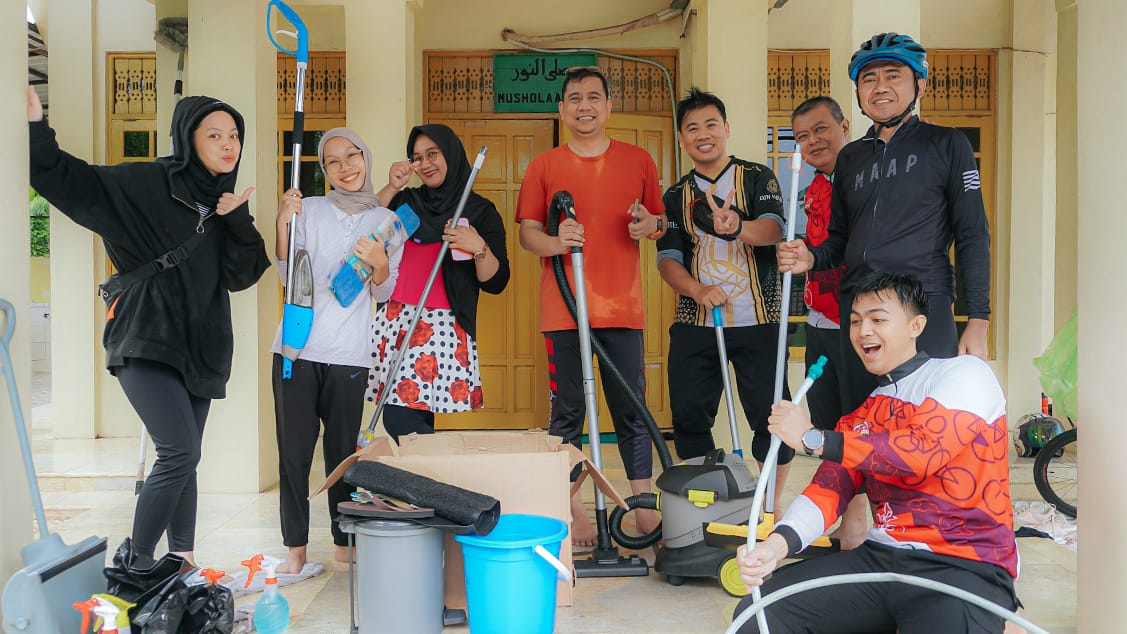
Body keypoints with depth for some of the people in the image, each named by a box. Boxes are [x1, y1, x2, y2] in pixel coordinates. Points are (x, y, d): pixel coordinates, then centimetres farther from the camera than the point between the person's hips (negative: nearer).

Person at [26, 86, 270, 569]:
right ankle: (136, 566, -2)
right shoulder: (147, 184, -5)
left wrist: (238, 222, -8)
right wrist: (37, 127, -27)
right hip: (146, 342, -6)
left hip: (197, 348, 6)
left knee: (183, 458, 11)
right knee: (180, 452, -16)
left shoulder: (224, 204, 12)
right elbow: (71, 182, -14)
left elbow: (242, 275, 5)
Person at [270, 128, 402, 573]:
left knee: (343, 451, 5)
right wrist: (283, 224, -17)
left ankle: (344, 542, 18)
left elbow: (383, 295, 3)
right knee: (294, 450, 1)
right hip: (297, 348, 0)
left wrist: (379, 264, -18)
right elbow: (288, 276, -2)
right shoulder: (309, 209, 5)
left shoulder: (386, 220, 8)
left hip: (349, 355, 0)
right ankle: (296, 546, 11)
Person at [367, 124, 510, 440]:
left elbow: (495, 282, -2)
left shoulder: (480, 212, 5)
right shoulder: (406, 200, 15)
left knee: (401, 419, -13)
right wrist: (391, 188, -6)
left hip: (441, 326, -4)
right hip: (393, 319, 4)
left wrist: (479, 247, -19)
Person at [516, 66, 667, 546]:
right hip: (563, 310, 0)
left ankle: (645, 507, 14)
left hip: (622, 308, 1)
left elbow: (660, 222, 17)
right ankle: (574, 514, 11)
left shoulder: (638, 160, 11)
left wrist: (649, 225, -6)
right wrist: (554, 243, -16)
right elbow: (526, 232, 5)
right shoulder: (543, 167, 8)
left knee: (632, 411, 4)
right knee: (567, 413, 2)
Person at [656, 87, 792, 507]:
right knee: (689, 417, 2)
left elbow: (774, 228, -13)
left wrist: (737, 228, -37)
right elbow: (668, 257, 4)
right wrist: (697, 290, -17)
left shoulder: (757, 178, 5)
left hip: (757, 322, -3)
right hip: (695, 323, 3)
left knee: (772, 416, -4)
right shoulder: (676, 196, 14)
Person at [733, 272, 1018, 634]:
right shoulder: (861, 414, 15)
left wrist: (812, 438, -12)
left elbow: (922, 451, -18)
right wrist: (777, 544, -18)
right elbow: (830, 487, 3)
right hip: (882, 559, 5)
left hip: (965, 567, -5)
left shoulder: (965, 374, -1)